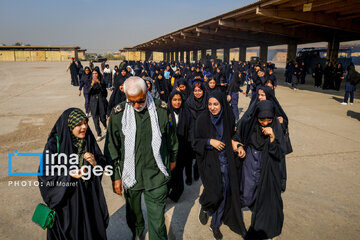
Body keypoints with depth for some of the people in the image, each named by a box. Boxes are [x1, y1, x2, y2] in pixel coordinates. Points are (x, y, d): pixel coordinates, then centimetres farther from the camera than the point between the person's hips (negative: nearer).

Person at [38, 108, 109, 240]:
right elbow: (45, 176, -12)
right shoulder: (54, 145, -16)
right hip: (66, 200, -3)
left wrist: (95, 162, -19)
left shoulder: (89, 140, -4)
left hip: (90, 197, 4)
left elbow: (103, 163, 3)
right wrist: (70, 175, -25)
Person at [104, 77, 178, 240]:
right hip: (130, 175, 2)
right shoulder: (118, 114, -9)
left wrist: (172, 159, 18)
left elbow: (171, 137, 8)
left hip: (157, 176, -1)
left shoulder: (161, 110, -8)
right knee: (133, 211, 24)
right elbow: (112, 148, -1)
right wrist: (115, 176, 0)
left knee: (157, 222, 3)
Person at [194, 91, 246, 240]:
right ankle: (204, 206, 28)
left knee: (225, 192, 7)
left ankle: (215, 225, 29)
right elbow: (196, 142, -5)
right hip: (210, 162, -3)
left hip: (225, 161, 3)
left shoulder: (229, 118, -1)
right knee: (214, 193, -11)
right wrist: (210, 141, -19)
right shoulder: (202, 119, -9)